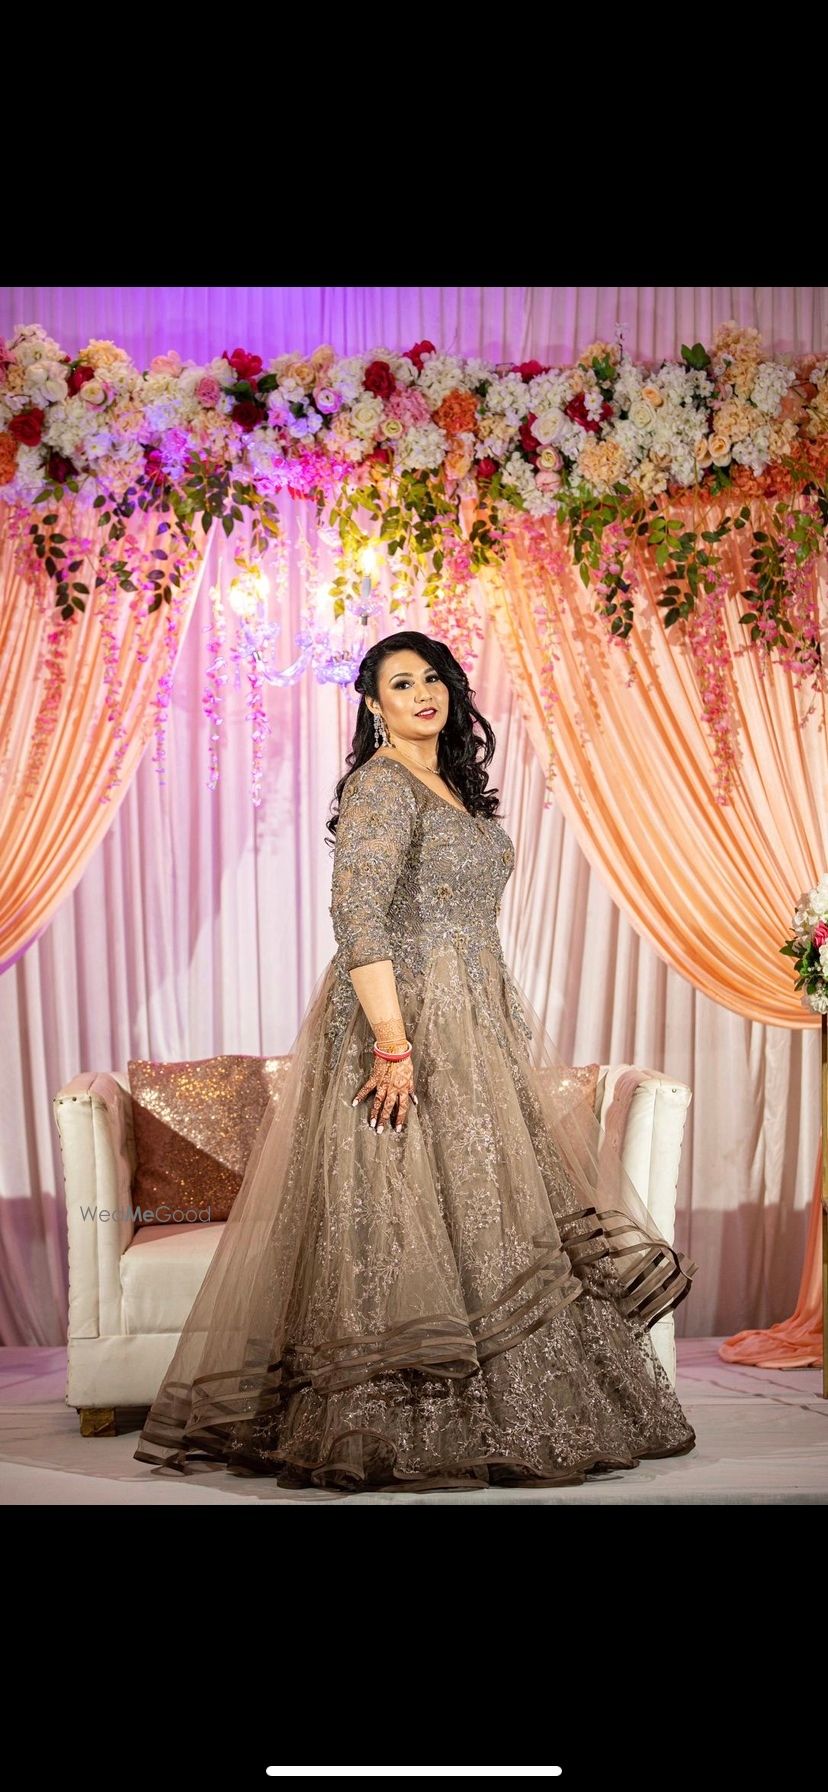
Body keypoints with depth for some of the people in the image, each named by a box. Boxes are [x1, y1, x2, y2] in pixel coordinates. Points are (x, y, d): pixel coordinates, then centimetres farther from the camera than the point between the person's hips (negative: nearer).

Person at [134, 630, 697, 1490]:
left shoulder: (453, 787, 17)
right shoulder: (381, 784, -11)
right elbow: (358, 918, -21)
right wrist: (393, 1044, -26)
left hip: (473, 1024, 9)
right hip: (404, 1020, -9)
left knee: (479, 1212, 9)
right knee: (418, 1218, -7)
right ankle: (407, 1436, 2)